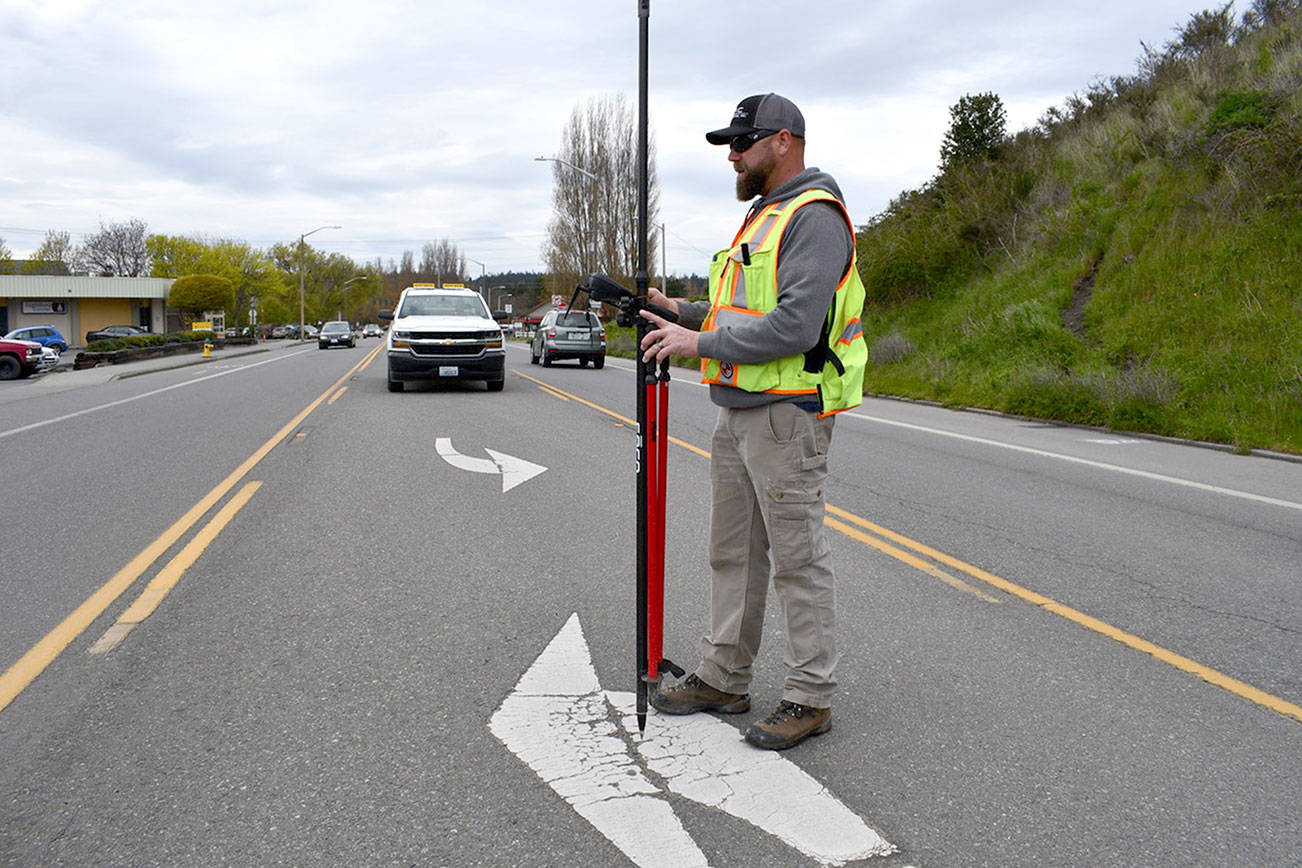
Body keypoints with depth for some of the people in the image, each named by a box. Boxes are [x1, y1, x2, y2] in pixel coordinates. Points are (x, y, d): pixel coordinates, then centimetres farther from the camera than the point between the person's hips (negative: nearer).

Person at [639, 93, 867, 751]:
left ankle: (810, 699, 10)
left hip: (788, 414, -10)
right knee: (732, 551, 14)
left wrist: (702, 343, -18)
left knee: (798, 558, -2)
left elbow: (795, 326, -24)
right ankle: (723, 678, 26)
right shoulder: (762, 217, 20)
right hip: (739, 410, 10)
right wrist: (684, 312, 11)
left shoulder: (815, 218, -12)